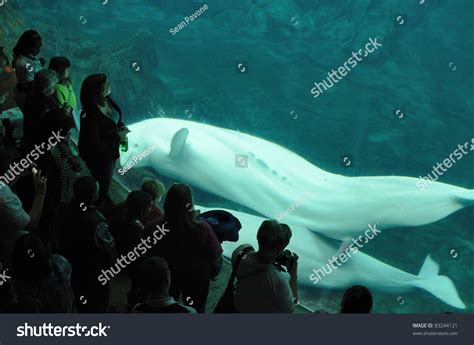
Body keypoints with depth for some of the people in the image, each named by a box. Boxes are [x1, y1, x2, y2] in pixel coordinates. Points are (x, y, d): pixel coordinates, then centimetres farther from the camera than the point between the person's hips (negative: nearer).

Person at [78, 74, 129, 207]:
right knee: (103, 186, 16)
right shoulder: (90, 115, -37)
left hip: (110, 151, 8)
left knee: (106, 182, 32)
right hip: (99, 157, -8)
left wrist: (121, 126, -11)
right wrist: (118, 138, -25)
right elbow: (94, 145, -32)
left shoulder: (107, 100, -13)